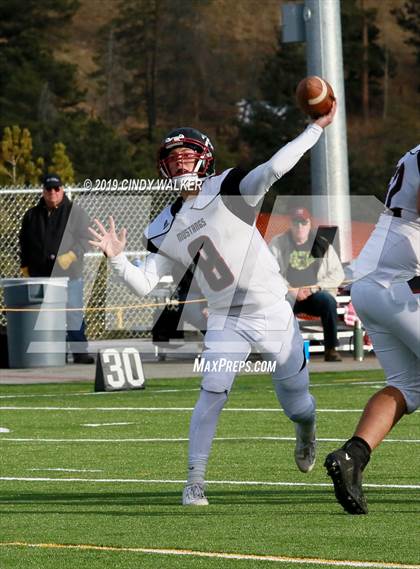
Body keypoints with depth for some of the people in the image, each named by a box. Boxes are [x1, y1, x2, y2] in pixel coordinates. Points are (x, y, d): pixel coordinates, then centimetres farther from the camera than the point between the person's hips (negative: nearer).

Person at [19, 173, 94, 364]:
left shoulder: (76, 213, 3)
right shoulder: (32, 215, 14)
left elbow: (83, 241, -1)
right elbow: (24, 243, 19)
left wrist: (71, 255, -17)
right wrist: (25, 267, 12)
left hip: (68, 275, -3)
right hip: (39, 276, 3)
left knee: (74, 314, -6)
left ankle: (80, 352, -2)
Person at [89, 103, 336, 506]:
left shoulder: (228, 189, -7)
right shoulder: (167, 227, 4)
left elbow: (273, 169, -23)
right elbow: (143, 284, 2)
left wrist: (316, 129, -28)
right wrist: (117, 259, -14)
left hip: (272, 311, -2)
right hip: (226, 321, 2)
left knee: (296, 402, 8)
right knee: (213, 393, -17)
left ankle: (305, 432, 45)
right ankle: (195, 481, -9)